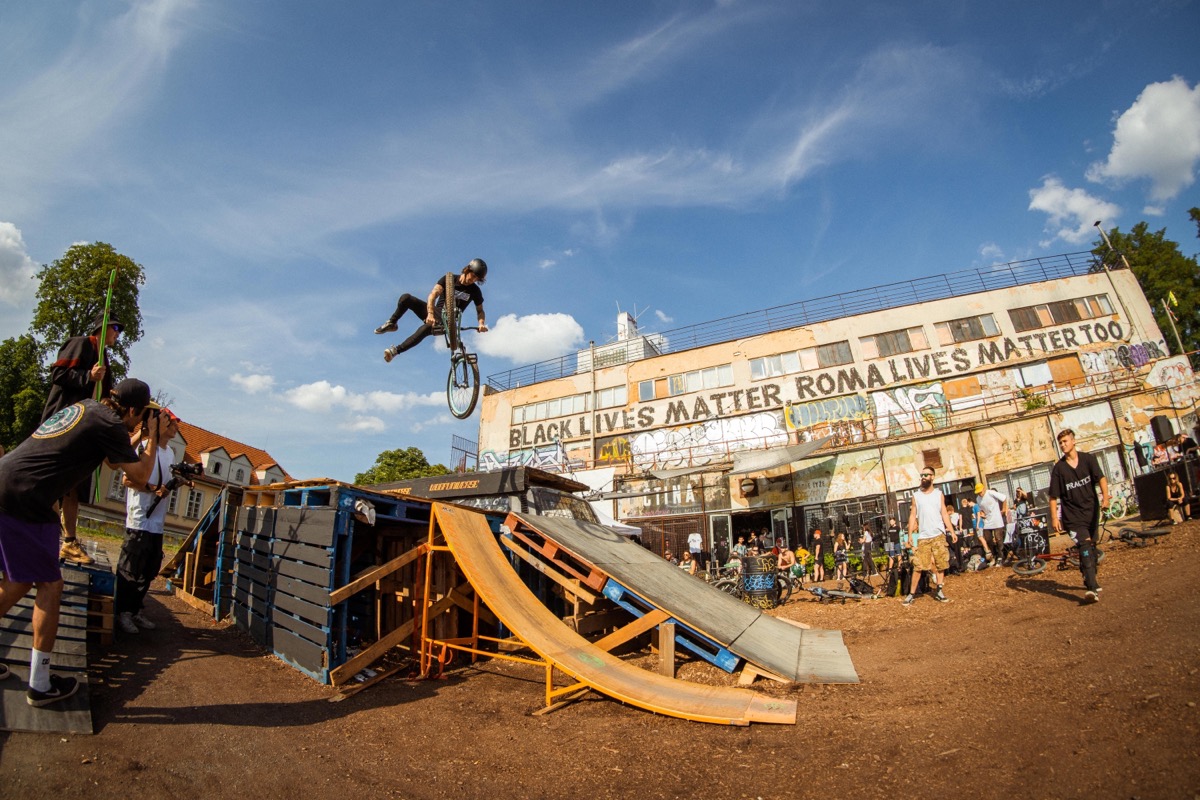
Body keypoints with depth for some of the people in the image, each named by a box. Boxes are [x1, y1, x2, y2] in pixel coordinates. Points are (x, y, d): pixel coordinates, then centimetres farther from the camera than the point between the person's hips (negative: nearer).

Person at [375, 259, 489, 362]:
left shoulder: (475, 291, -4)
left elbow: (480, 310, 5)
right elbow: (433, 295, -18)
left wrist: (481, 324, -19)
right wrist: (430, 314, -35)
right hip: (435, 313, 2)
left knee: (425, 329, -36)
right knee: (406, 298, -20)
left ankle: (396, 350, -33)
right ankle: (391, 323, -2)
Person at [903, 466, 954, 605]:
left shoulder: (939, 494, 6)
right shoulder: (916, 495, 5)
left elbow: (944, 513, 5)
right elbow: (912, 516, 4)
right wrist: (910, 535, -1)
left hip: (939, 535, 1)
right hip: (923, 536, -1)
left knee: (940, 564, 4)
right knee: (918, 566, -3)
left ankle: (938, 591, 16)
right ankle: (911, 593, 1)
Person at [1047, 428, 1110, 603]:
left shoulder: (1088, 458, -1)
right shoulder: (1058, 467, -4)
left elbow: (1101, 478, -14)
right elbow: (1053, 496, -3)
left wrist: (1105, 497, -32)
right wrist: (1054, 518, -9)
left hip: (1092, 511, 3)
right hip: (1072, 515, -3)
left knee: (1091, 547, 14)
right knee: (1085, 545, -18)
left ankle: (1090, 581, 33)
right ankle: (1092, 587, -26)